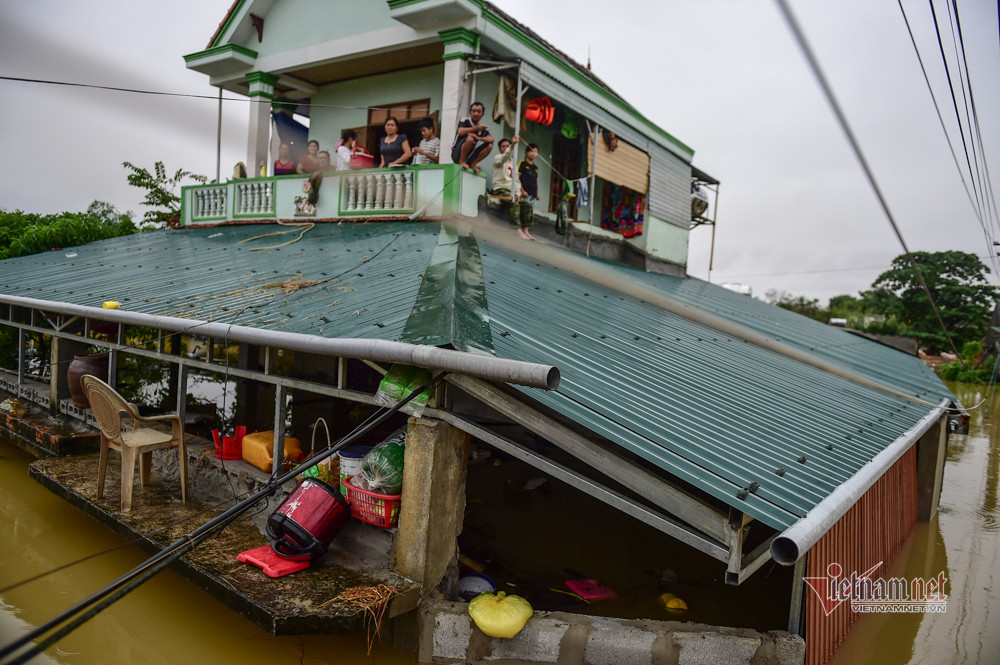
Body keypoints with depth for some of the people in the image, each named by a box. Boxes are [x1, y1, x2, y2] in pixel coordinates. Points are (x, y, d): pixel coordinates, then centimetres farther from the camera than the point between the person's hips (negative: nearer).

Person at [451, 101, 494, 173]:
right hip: (457, 154, -5)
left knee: (489, 145, -6)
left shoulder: (482, 127, 8)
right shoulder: (465, 120, -3)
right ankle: (462, 162, -17)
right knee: (469, 138, -30)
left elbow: (491, 139, -7)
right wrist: (476, 128, -20)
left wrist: (479, 138, -25)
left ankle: (472, 164, -5)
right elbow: (461, 132, -24)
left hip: (469, 156, 5)